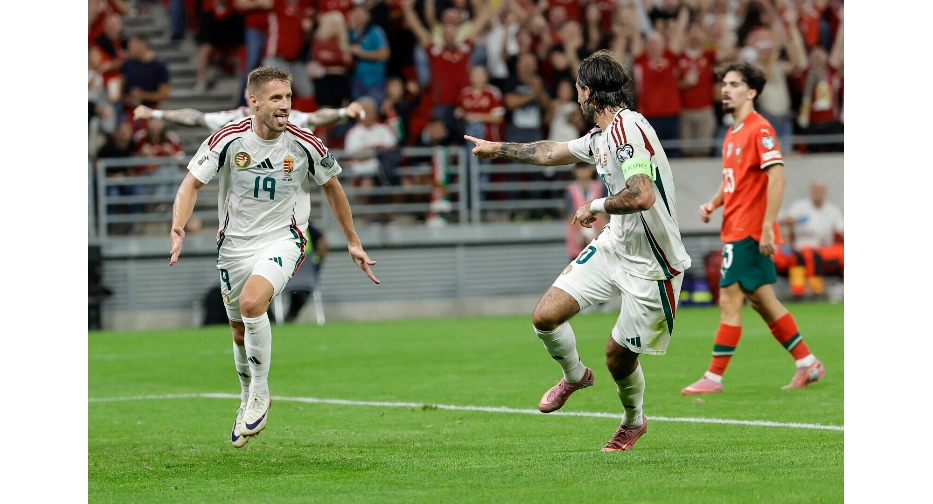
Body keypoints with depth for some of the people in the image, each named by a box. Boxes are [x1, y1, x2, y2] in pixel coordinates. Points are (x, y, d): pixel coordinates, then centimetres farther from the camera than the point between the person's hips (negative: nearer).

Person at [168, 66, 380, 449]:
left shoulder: (305, 145, -11)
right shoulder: (228, 140, -13)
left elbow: (331, 187, 7)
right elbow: (191, 185, -7)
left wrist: (353, 242, 13)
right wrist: (178, 229, -25)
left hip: (282, 240, -2)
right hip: (235, 243, 2)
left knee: (251, 302, -29)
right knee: (240, 332, 11)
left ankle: (260, 394, -12)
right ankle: (248, 399, 39)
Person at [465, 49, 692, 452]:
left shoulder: (628, 127, -23)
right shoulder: (601, 136, 8)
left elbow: (642, 196, -34)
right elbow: (552, 152, 27)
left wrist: (597, 206, -16)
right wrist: (499, 149, 40)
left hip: (651, 264, -8)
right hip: (614, 245, 8)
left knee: (619, 355, 2)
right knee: (545, 316, -1)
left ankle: (633, 421, 32)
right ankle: (574, 376, 29)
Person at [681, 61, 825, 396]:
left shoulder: (759, 130, -13)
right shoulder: (732, 134, 16)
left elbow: (777, 177, -20)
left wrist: (767, 226, -24)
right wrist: (714, 203, 8)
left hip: (748, 232, -10)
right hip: (734, 229, 10)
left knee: (729, 300, -9)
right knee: (762, 301, 12)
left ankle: (714, 378, -6)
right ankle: (808, 364, 19)